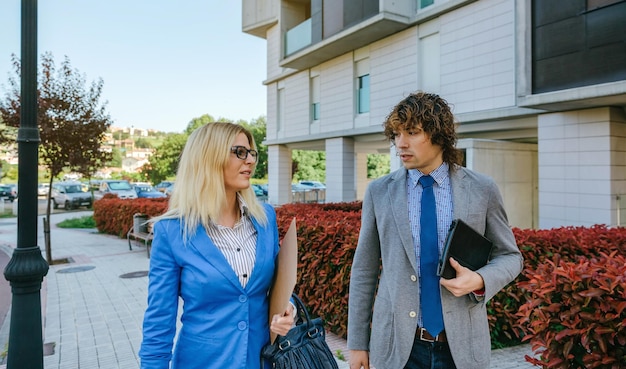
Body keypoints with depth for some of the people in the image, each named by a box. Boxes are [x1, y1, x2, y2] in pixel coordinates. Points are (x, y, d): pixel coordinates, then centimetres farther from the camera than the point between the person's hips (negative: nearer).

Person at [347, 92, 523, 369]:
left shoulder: (482, 190, -4)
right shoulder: (379, 192, -3)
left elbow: (509, 256, 6)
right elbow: (364, 270, 0)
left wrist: (480, 281, -16)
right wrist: (357, 343, 1)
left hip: (461, 345, 0)